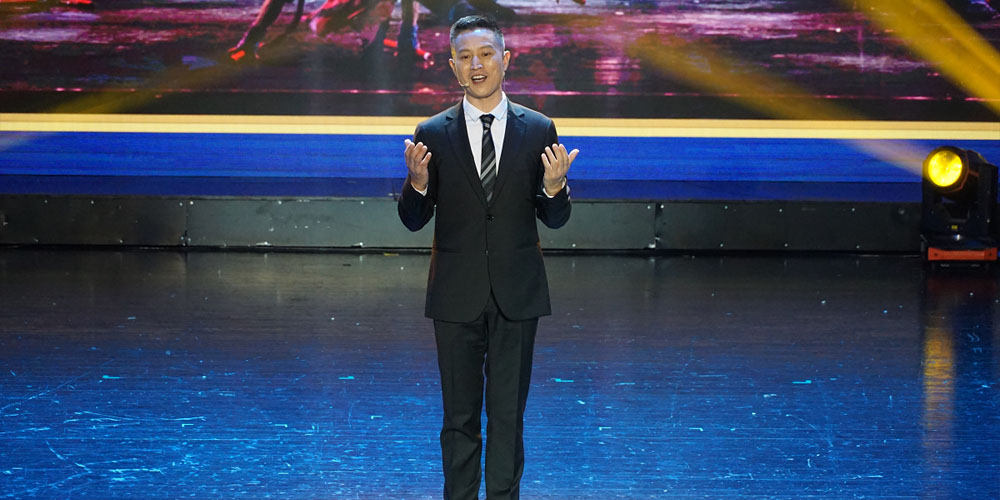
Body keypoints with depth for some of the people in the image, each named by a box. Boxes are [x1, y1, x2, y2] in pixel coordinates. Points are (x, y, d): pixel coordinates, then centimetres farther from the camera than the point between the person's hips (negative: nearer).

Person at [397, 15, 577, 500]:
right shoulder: (432, 135, -1)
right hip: (457, 295, 0)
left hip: (516, 293, 0)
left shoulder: (539, 131, 0)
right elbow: (413, 220, 2)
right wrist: (418, 183, -18)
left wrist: (553, 187, -19)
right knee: (460, 417, 8)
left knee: (508, 415, 6)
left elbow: (554, 219, 3)